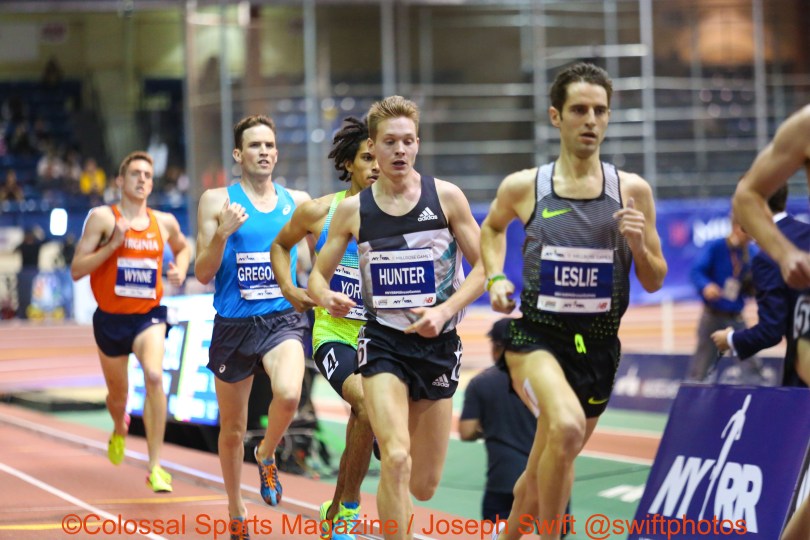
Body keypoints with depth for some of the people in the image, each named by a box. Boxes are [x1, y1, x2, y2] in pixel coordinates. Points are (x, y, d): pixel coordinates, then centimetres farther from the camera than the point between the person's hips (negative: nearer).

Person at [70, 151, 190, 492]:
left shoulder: (164, 222, 3)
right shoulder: (102, 218, -7)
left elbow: (183, 247, 27)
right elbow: (76, 270, -12)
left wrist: (181, 269, 5)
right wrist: (113, 244, -23)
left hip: (148, 316, 0)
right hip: (111, 319, 0)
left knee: (154, 376, -27)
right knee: (118, 395, 16)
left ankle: (155, 467, -22)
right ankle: (120, 429, 56)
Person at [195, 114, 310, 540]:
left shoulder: (298, 201, 6)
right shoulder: (217, 201, -1)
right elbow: (203, 274, -3)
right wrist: (222, 234, -19)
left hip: (283, 319, 0)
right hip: (233, 324, 0)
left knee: (289, 394, -30)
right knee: (232, 430, 11)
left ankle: (266, 455, 1)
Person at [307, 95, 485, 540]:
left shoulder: (445, 197, -3)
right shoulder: (352, 210, 1)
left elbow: (483, 266, -1)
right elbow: (318, 274, 8)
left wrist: (445, 310, -16)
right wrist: (326, 297, -16)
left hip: (438, 343, 1)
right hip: (383, 341, -1)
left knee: (423, 485, 8)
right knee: (396, 459, -24)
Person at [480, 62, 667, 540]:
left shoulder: (631, 191, -1)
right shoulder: (523, 187, -2)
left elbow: (654, 282, 5)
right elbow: (492, 228, 22)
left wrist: (638, 245, -14)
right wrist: (495, 278, 6)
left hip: (599, 345, 3)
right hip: (536, 336, -2)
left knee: (545, 474, 16)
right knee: (568, 427, -33)